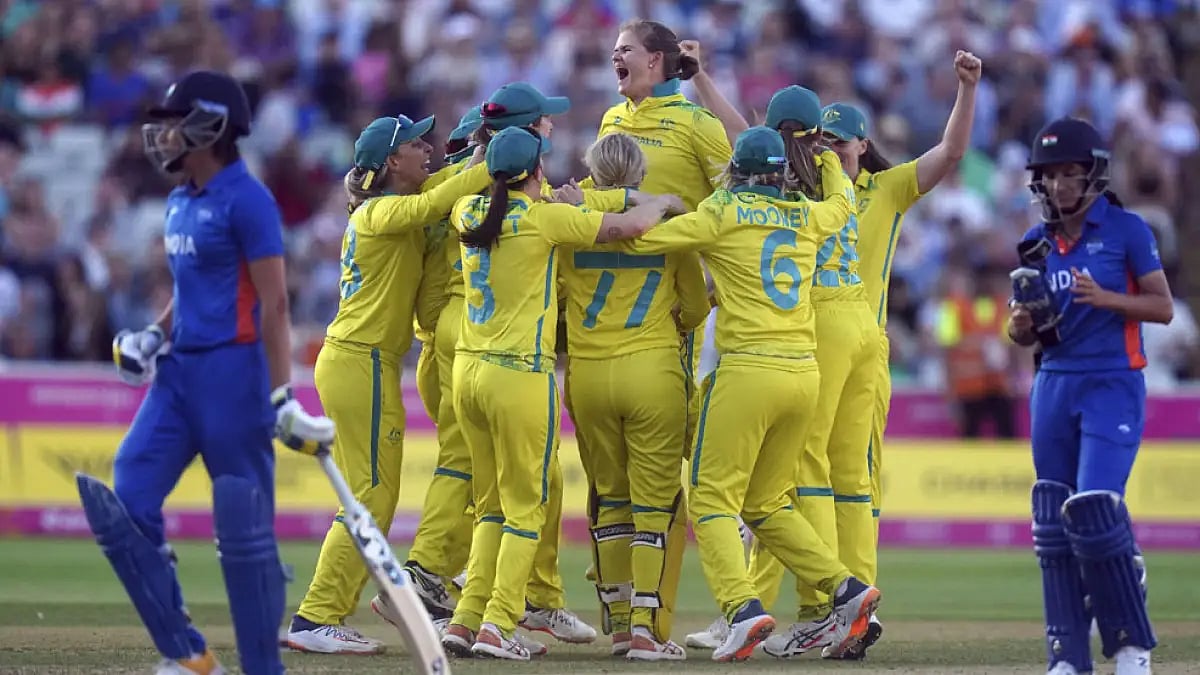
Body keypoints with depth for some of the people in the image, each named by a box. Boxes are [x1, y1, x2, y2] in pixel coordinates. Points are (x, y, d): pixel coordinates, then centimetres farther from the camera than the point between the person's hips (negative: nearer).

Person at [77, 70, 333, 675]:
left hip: (231, 372, -9)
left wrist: (281, 397, -20)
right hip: (180, 370, 9)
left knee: (243, 528, -4)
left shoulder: (245, 200, -11)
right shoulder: (179, 204, 15)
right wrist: (154, 335, 9)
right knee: (125, 507, 0)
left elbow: (273, 304, -15)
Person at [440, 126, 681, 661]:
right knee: (525, 509, 1)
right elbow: (630, 225, -13)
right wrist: (662, 202, 9)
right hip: (520, 376, -6)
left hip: (468, 370, 6)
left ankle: (466, 619, 7)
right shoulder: (545, 219, -10)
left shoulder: (470, 213, 8)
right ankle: (498, 623, -7)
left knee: (490, 506, 15)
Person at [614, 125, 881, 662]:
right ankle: (846, 590, 4)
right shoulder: (807, 219, 14)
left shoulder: (723, 214, -1)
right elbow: (843, 200, 38)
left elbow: (640, 238, -5)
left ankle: (743, 608, -23)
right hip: (805, 373, 6)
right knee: (766, 504, 18)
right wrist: (827, 157, 56)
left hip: (748, 370, -6)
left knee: (712, 501, -3)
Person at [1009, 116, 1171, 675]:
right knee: (1053, 525, 1)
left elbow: (1163, 307, -5)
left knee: (1095, 513, -17)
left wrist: (1104, 298, -19)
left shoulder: (1126, 230, -3)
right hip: (1054, 387, 5)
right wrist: (1021, 326, -6)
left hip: (1113, 384, -5)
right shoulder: (1036, 245, 12)